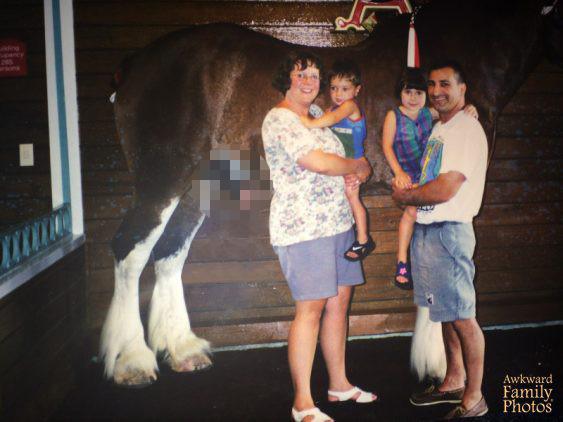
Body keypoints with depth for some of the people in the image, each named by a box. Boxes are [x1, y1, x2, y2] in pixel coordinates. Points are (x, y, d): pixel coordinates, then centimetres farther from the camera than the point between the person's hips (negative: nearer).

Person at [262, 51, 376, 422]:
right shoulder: (279, 119, -10)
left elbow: (342, 157, 29)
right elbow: (317, 162, -21)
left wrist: (359, 171, 5)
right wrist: (358, 165, -3)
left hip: (338, 222, 9)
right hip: (303, 227, -9)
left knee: (339, 302, 12)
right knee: (311, 308, -6)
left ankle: (339, 384, 27)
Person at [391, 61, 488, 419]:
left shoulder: (468, 130, -12)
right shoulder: (438, 128, 16)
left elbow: (445, 189, -19)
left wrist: (405, 197, -6)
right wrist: (405, 190, 1)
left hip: (448, 231, -9)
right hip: (425, 229, 9)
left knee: (462, 316, 0)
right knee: (445, 312, 17)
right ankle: (454, 382, 31)